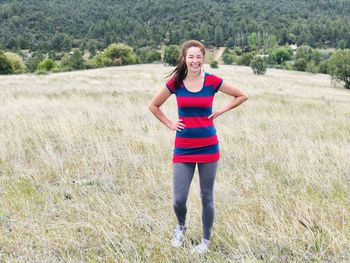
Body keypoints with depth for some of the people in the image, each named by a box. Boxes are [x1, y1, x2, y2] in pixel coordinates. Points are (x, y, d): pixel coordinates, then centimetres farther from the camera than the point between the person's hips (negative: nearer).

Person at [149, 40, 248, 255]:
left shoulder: (213, 81, -4)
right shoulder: (175, 82, -2)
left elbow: (242, 96, 7)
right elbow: (154, 106, 12)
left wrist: (220, 112, 0)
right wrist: (170, 124, 3)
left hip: (208, 147, -1)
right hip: (183, 149, 1)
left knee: (206, 197, 8)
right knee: (179, 199, -1)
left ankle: (206, 240, 27)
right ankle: (181, 227, 33)